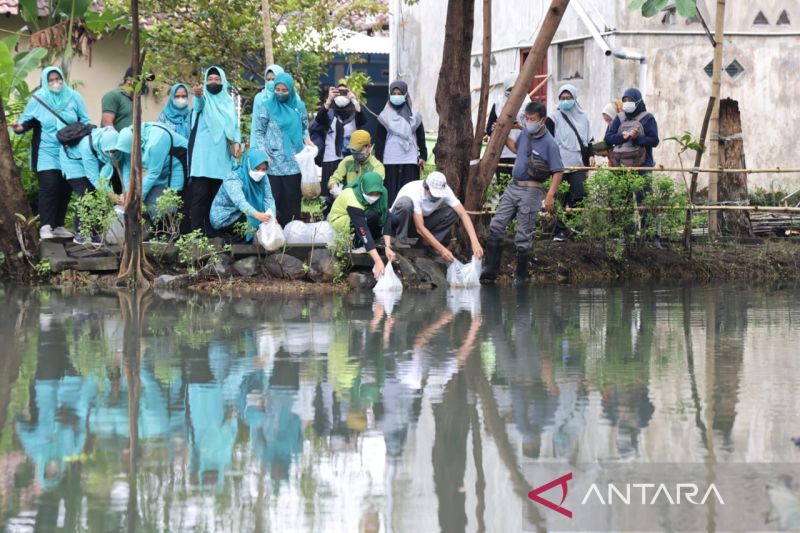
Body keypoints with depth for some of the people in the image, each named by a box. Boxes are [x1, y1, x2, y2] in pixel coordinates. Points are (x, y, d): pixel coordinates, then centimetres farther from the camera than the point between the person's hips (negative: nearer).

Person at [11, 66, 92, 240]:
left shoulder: (73, 97, 3)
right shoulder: (38, 98, -2)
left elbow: (85, 121, 9)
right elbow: (27, 120, 1)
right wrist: (20, 127, -20)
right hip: (47, 151, -3)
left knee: (65, 188, 6)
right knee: (49, 186, -16)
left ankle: (59, 226, 16)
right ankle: (45, 226, -17)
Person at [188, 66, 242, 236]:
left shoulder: (228, 102, 16)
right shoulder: (203, 98, 2)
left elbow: (234, 125, 14)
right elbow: (199, 105, -22)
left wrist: (237, 142, -7)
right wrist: (197, 95, -47)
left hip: (221, 155, 4)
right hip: (203, 153, -4)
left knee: (217, 195, 4)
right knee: (200, 194, -10)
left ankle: (212, 232, 8)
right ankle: (196, 233, -12)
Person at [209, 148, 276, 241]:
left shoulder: (263, 179, -6)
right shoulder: (233, 179, -27)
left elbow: (268, 199, -17)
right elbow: (240, 201, -43)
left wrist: (272, 217, -39)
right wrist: (257, 215, -62)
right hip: (224, 218, -7)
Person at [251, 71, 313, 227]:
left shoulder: (299, 106, 8)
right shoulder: (267, 106, 2)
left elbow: (304, 128, 18)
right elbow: (259, 131, 5)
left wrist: (306, 138, -3)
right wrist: (263, 152, -8)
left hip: (293, 163, 2)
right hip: (273, 162, -2)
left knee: (292, 200, 2)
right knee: (272, 199, -4)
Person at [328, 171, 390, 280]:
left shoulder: (382, 193, -21)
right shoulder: (352, 200, -38)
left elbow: (386, 218, -20)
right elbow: (364, 232, -43)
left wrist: (388, 247, -32)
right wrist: (378, 261, -48)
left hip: (360, 215, 7)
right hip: (340, 222, -7)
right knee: (372, 217, -35)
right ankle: (357, 243, -14)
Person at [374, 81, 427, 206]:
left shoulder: (414, 115, 9)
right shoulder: (385, 116, 5)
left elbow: (421, 137, 12)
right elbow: (379, 140, 4)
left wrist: (423, 156, 4)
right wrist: (378, 161, -2)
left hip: (410, 160, 1)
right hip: (391, 161, -1)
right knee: (392, 191, -4)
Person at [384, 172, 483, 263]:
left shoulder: (444, 190, -20)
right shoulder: (414, 192, -35)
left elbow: (463, 214, -24)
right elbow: (420, 228, -37)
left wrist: (474, 241, -38)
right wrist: (441, 249, -42)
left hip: (423, 220, 5)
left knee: (453, 212, -19)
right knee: (405, 202, -39)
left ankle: (427, 243, -8)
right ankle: (401, 241, -19)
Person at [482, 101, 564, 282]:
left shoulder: (549, 143, -14)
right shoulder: (525, 134, 8)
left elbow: (558, 171, -15)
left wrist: (550, 195, -23)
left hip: (530, 191, -7)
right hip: (513, 186, 7)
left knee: (523, 236, 0)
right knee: (496, 226, 3)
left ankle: (521, 276, 13)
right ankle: (491, 269, 8)